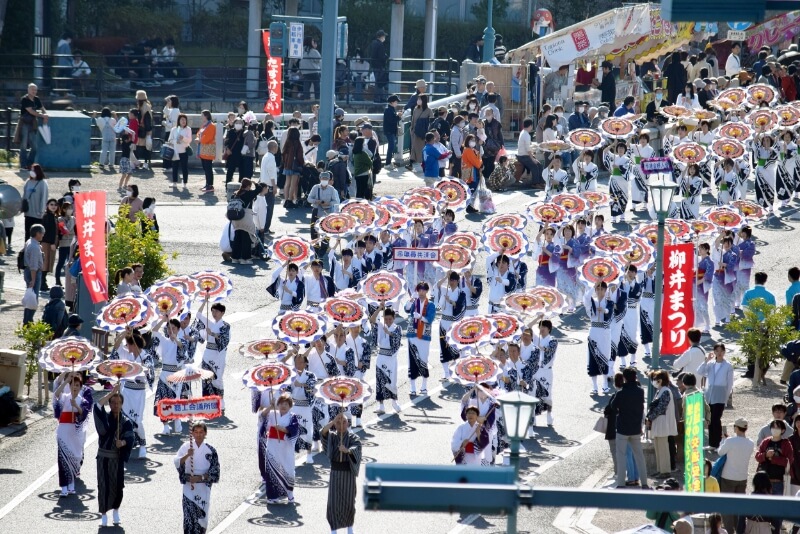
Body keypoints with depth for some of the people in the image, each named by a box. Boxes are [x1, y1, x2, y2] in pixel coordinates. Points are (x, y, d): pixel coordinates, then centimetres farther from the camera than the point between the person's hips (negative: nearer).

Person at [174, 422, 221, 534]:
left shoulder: (210, 451, -3)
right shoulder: (186, 447, -1)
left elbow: (215, 473, -3)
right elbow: (176, 463, -8)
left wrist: (200, 478, -15)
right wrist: (187, 455, -24)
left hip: (203, 487, 0)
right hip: (189, 486, 0)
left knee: (202, 515, 7)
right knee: (189, 516, -8)